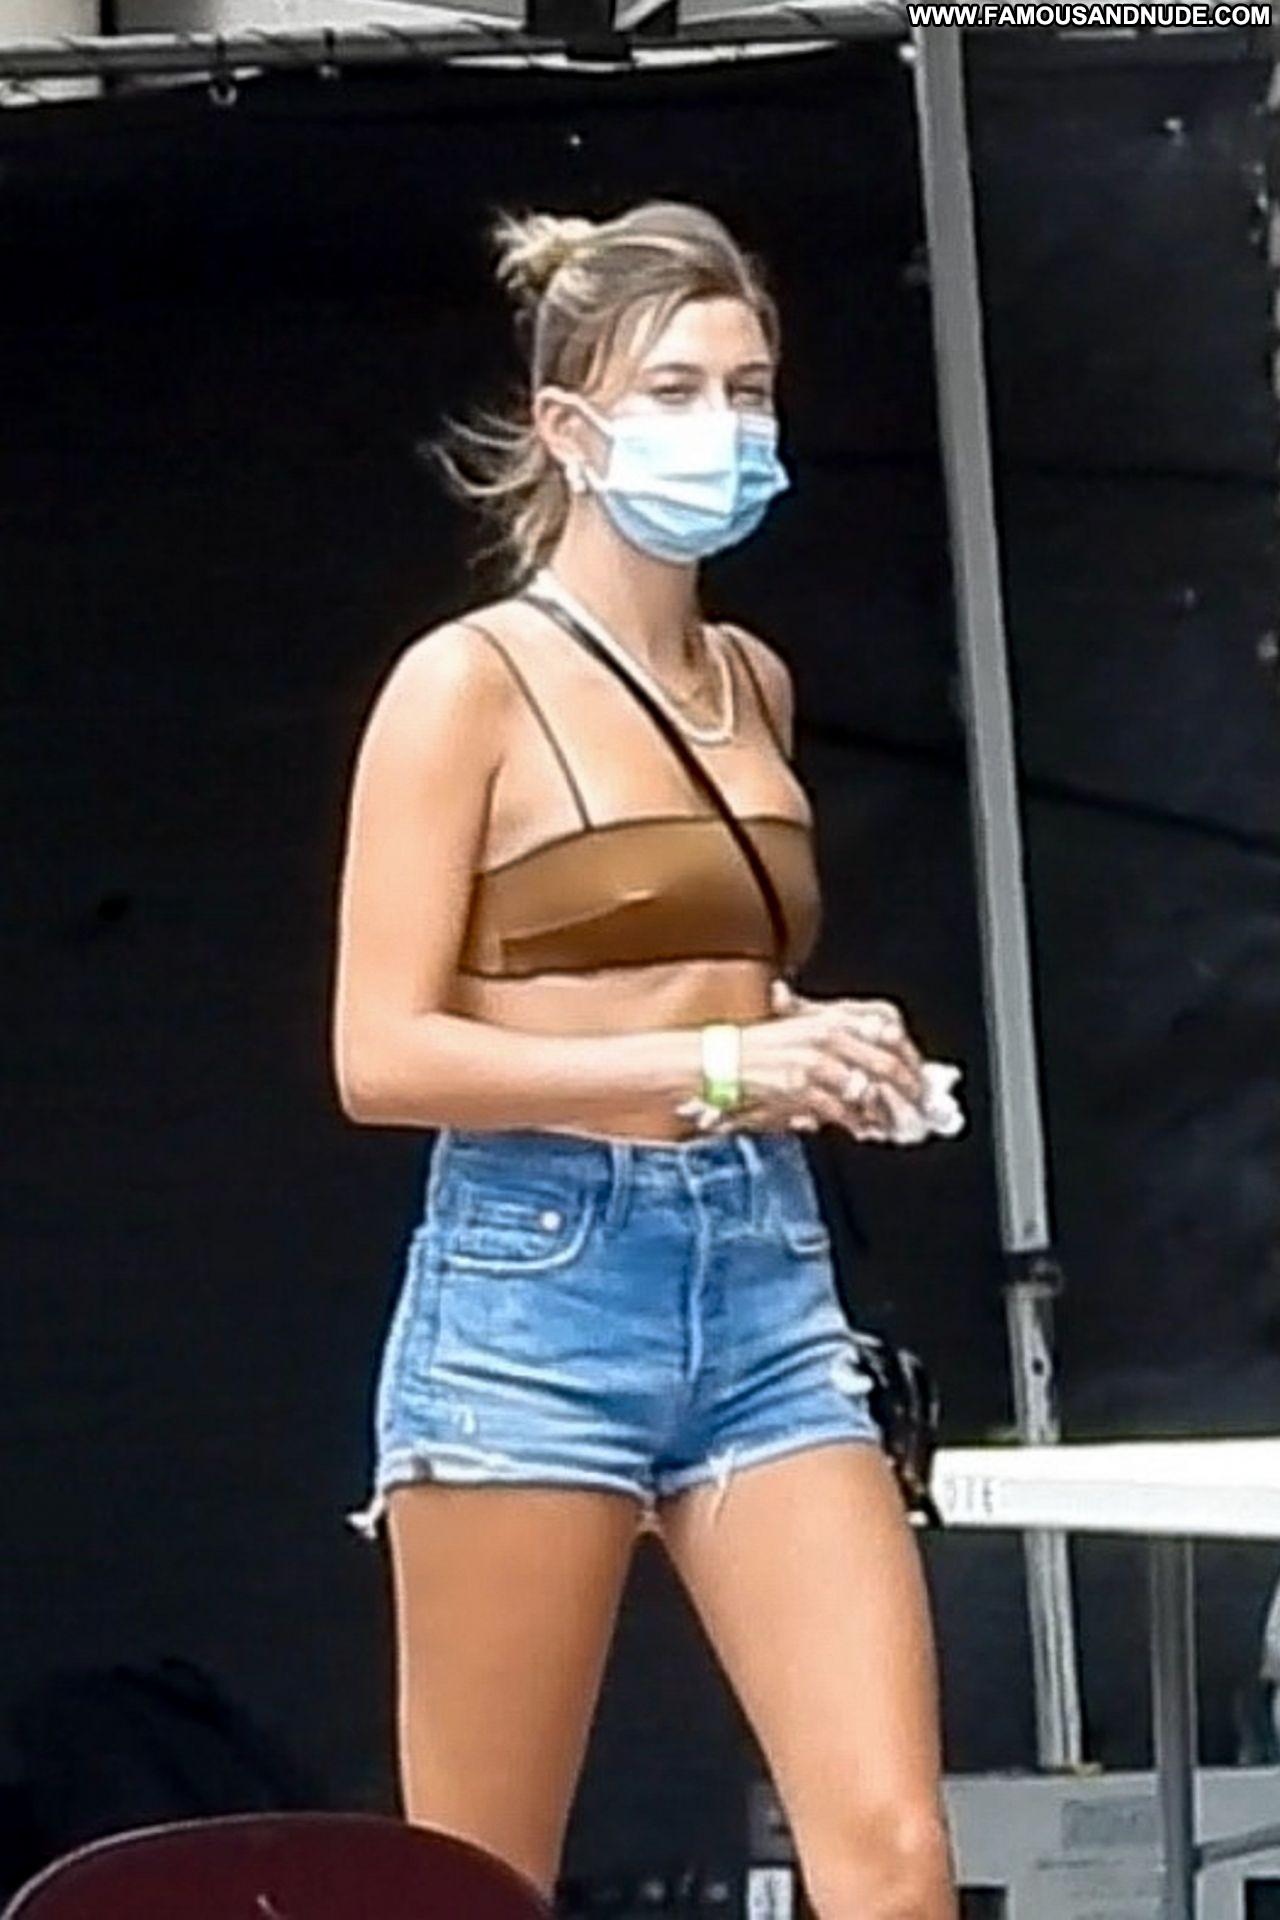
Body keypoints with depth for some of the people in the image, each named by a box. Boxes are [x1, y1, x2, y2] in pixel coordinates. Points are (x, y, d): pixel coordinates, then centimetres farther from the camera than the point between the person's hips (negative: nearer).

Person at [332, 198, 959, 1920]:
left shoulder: (753, 682, 15)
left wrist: (818, 1050, 7)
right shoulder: (470, 682, -5)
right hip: (536, 1282, -5)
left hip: (766, 1277, 5)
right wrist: (717, 1066, -18)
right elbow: (382, 1055, -12)